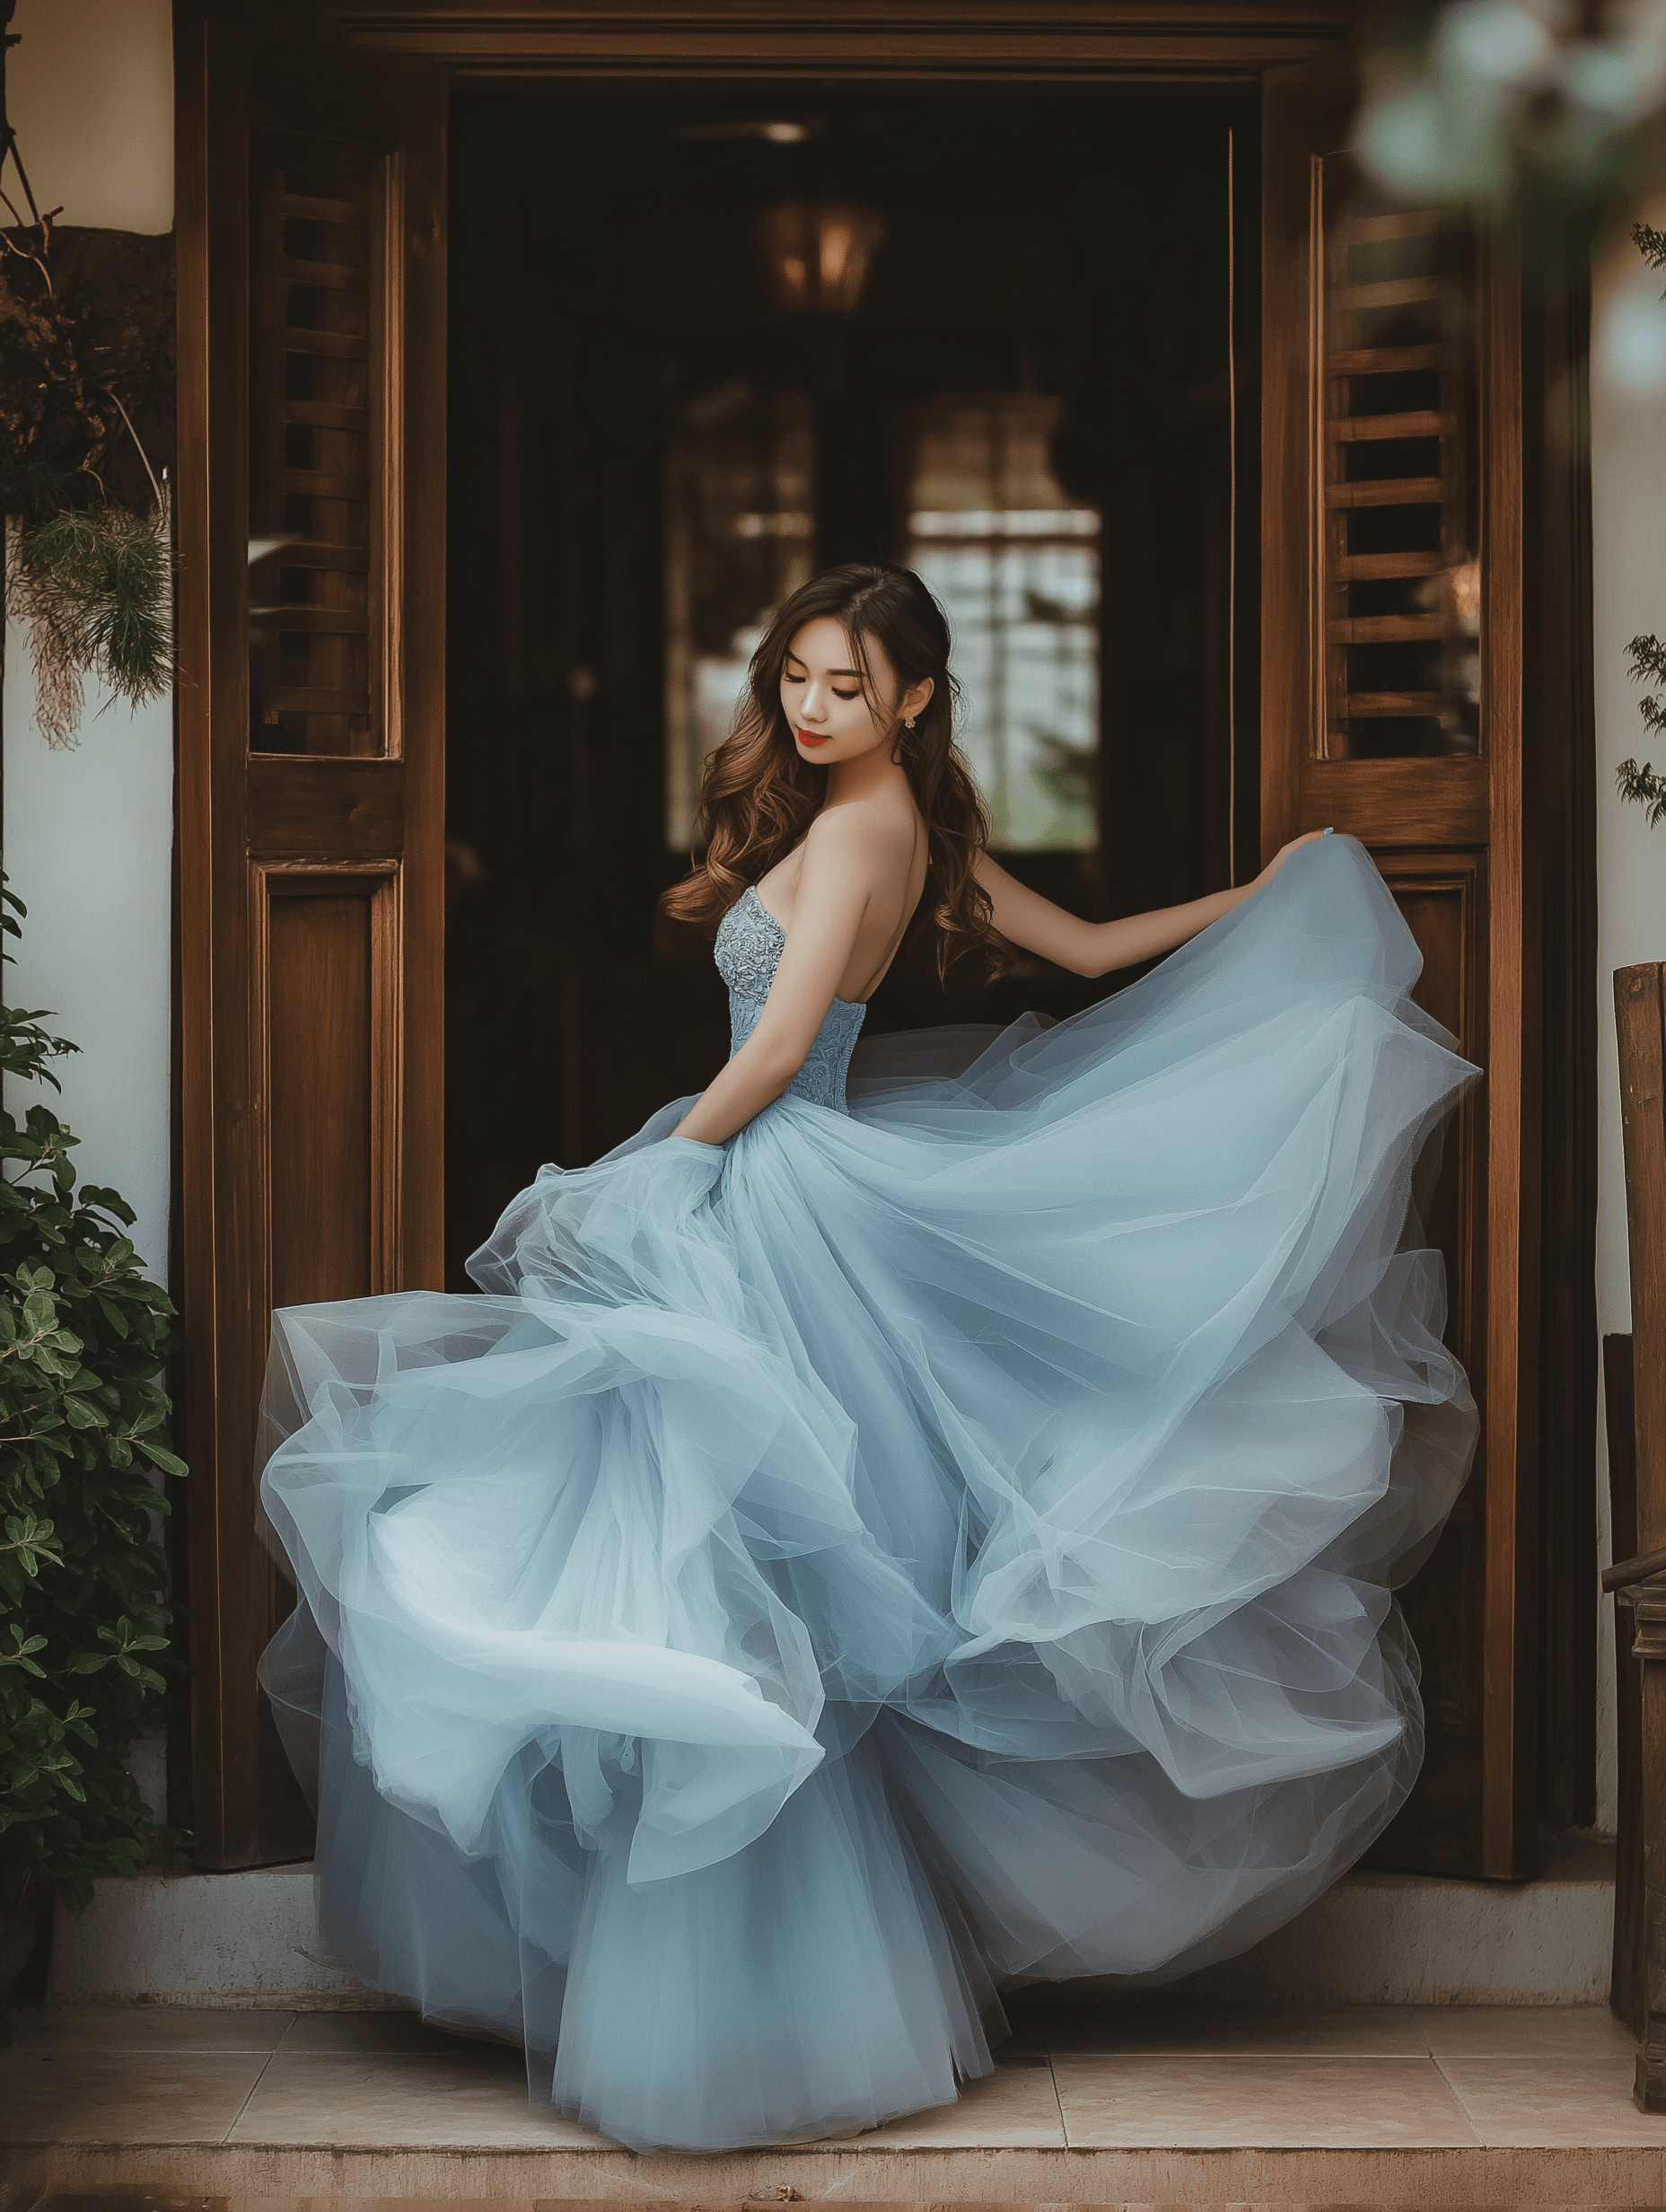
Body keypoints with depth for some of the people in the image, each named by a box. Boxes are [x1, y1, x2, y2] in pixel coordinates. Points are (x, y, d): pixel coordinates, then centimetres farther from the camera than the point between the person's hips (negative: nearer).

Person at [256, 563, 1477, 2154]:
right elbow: (1091, 948, 18)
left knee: (727, 1566, -7)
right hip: (797, 1199, 10)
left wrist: (637, 1178, -10)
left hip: (777, 1213, -10)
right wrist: (1260, 901, 32)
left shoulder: (854, 829, -15)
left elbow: (775, 1052, -20)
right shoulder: (919, 828, 12)